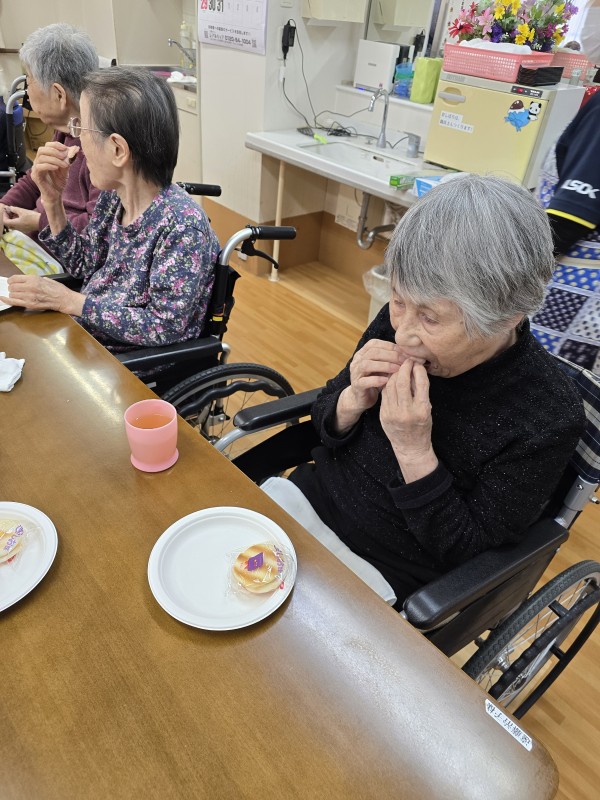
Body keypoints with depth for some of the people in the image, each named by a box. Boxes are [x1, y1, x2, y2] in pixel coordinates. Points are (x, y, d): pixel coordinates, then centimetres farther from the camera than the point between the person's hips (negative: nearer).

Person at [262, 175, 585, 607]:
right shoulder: (400, 321, -14)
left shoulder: (550, 419, -24)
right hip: (310, 493, 4)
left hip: (379, 571, -3)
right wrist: (354, 401, -22)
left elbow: (466, 552, -16)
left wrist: (414, 451, -30)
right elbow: (326, 423, 0)